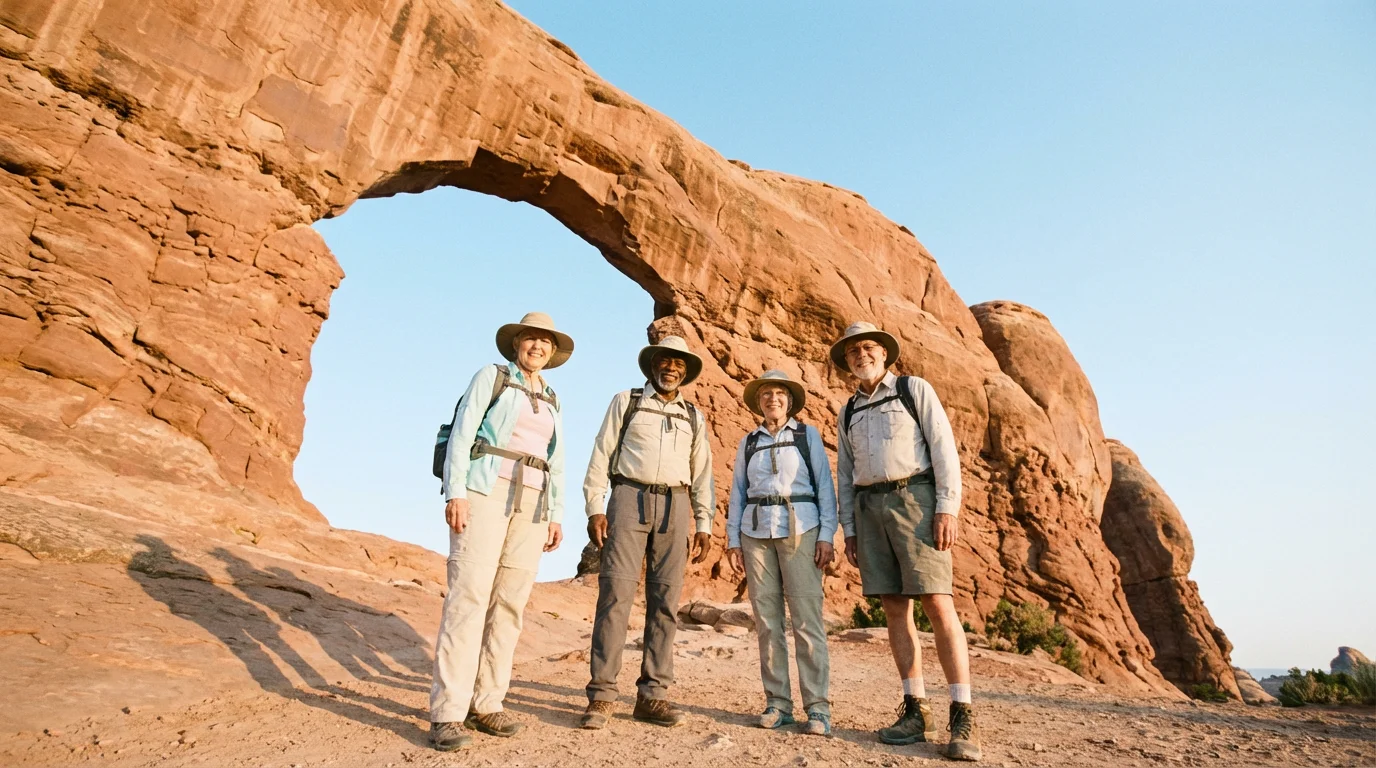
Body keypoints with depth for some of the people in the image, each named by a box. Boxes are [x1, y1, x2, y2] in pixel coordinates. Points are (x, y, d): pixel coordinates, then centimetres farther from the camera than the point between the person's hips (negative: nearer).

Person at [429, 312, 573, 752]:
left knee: (508, 606, 3)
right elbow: (462, 435, -4)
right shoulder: (491, 377, 5)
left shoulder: (551, 402, 20)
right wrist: (455, 492, -15)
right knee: (469, 597, -11)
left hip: (531, 506, 5)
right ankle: (448, 713, -7)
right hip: (485, 492, -5)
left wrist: (555, 515, 10)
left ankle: (486, 704, 12)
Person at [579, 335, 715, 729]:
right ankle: (601, 695, -3)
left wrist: (704, 523, 7)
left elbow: (702, 474, 15)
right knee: (616, 593, -9)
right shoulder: (626, 402, 9)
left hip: (674, 507, 3)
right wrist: (594, 508, -6)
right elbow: (601, 455, 3)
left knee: (665, 601, 1)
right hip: (630, 498, -3)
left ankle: (652, 695, 8)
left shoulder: (694, 417, 17)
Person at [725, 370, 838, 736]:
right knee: (767, 620, 2)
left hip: (799, 529, -2)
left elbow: (825, 486, 2)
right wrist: (733, 540, 6)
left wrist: (826, 535, -7)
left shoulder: (808, 435, 8)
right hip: (756, 532, 3)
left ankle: (817, 707, 0)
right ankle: (777, 703, 11)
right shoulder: (748, 443, 14)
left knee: (806, 618, -7)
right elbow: (737, 493, 13)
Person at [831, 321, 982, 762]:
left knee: (937, 604, -11)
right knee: (895, 609, 2)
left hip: (914, 500, -5)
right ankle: (917, 712, 8)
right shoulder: (849, 413, 18)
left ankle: (963, 718, -6)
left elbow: (944, 447, -6)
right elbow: (846, 476, 16)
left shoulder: (914, 389, 4)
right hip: (870, 509, 5)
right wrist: (849, 531, 8)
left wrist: (947, 508, -17)